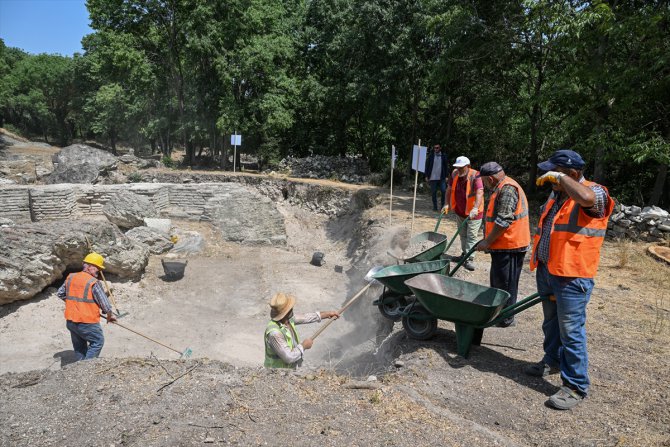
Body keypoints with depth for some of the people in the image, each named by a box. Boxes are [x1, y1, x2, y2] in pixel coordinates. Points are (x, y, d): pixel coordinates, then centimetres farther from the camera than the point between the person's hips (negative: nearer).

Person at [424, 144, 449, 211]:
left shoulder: (443, 157, 6)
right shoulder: (431, 156, 3)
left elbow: (445, 167, 9)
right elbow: (427, 166, 4)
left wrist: (446, 176, 3)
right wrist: (427, 176, -2)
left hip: (441, 178, 1)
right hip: (433, 178, 0)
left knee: (444, 191, -7)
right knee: (433, 192, 3)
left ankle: (442, 205, 9)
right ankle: (435, 207, 12)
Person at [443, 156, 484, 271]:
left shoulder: (475, 176, -24)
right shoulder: (454, 174, -6)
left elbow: (479, 193, -36)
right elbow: (449, 189, 6)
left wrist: (475, 208, -48)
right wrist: (447, 204, -1)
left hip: (473, 212, -6)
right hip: (460, 211, 6)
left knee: (472, 236, -4)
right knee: (463, 234, 19)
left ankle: (469, 259, -1)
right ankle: (465, 253, 36)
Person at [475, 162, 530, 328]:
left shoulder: (507, 189, -19)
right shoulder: (501, 188, 16)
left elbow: (503, 221, -25)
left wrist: (487, 242, -18)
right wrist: (488, 240, 21)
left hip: (509, 247, -11)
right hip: (502, 246, 11)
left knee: (505, 284, 1)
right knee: (497, 282, 19)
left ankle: (506, 319, 12)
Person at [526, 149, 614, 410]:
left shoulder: (595, 192, -12)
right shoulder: (557, 194, 13)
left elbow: (585, 197, -40)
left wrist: (560, 177, -24)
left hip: (572, 277, -8)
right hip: (547, 272, 8)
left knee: (571, 331, -3)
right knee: (551, 324, 22)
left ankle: (576, 386, 9)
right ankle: (553, 361, 42)